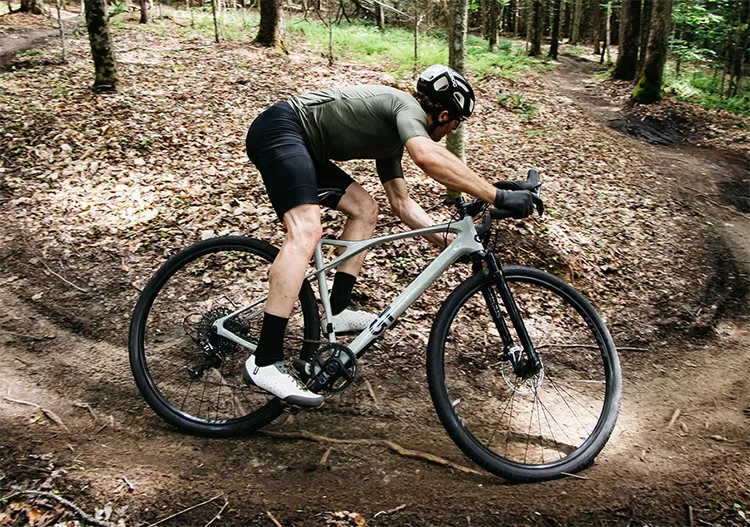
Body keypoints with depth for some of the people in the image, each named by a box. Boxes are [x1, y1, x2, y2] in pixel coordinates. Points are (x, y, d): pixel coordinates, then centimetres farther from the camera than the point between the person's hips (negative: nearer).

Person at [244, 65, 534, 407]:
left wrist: (449, 241, 15)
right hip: (280, 127, -11)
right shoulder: (408, 108, -10)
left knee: (364, 209, 13)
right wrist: (498, 196, -31)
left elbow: (401, 202, 22)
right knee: (306, 231, -27)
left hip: (301, 147, 11)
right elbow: (427, 156, -33)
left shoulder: (393, 136, 19)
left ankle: (336, 312, 10)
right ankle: (264, 363, -30)